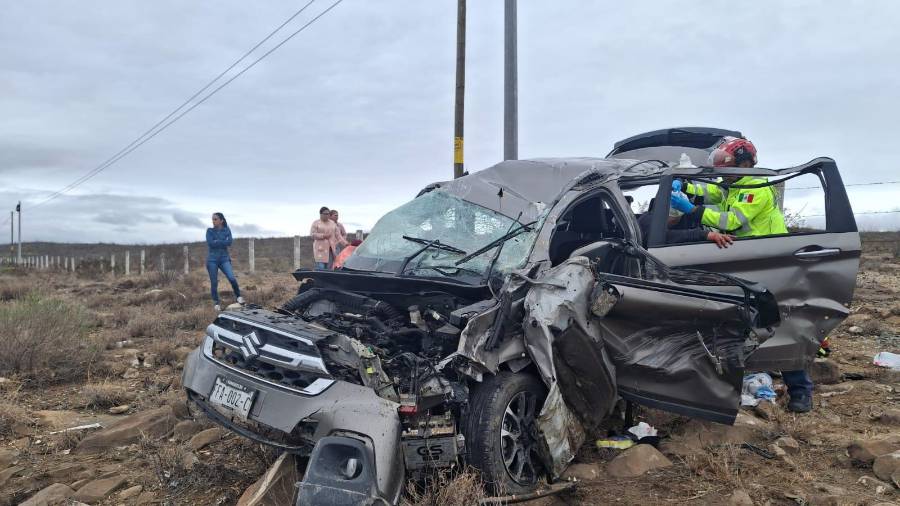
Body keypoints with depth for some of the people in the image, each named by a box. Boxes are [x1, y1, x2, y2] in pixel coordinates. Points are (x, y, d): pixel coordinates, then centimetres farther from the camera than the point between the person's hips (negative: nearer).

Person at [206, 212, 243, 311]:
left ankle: (239, 297, 4)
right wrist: (223, 242, -8)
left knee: (232, 279, -16)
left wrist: (217, 242, -10)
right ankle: (216, 303, 15)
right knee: (214, 282, 2)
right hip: (212, 259, 0)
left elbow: (230, 242, -9)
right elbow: (210, 243, -11)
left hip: (224, 258, 0)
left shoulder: (227, 230, 7)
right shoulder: (210, 231, 4)